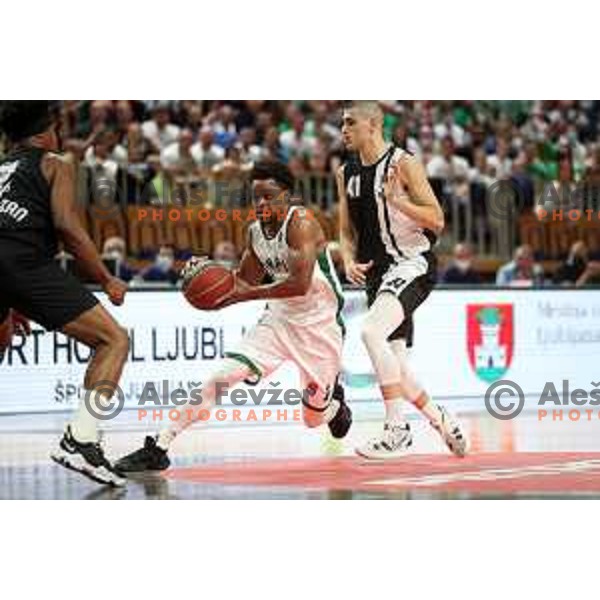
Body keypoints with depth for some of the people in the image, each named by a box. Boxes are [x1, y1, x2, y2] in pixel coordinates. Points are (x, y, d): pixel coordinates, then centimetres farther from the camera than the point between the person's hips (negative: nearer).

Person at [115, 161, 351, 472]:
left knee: (314, 419, 7)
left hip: (319, 324, -5)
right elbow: (245, 281, 17)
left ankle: (334, 400, 46)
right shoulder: (256, 232, 2)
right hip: (279, 318, 5)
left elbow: (301, 283, -31)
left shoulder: (301, 224, -20)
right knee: (222, 376, -16)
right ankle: (157, 449, -17)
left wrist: (249, 294, -28)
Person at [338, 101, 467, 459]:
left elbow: (437, 221, -12)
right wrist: (350, 262, -2)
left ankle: (398, 429, -24)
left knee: (372, 332, -30)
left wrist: (395, 200, -23)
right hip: (377, 274, 8)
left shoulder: (403, 164, -10)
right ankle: (442, 422, 30)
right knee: (395, 369, 8)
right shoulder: (346, 173, 10)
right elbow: (347, 231, 17)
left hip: (412, 264, -8)